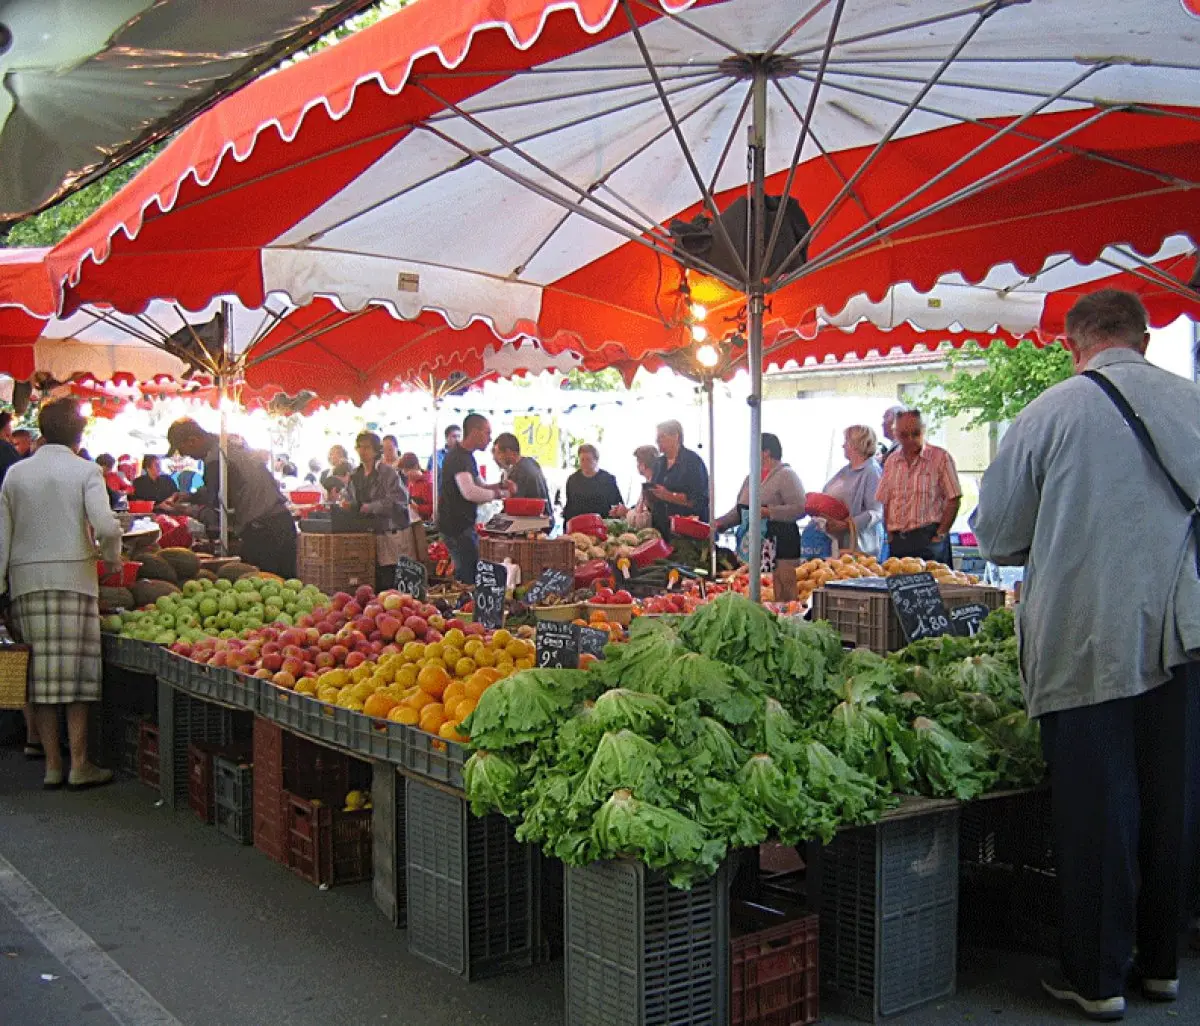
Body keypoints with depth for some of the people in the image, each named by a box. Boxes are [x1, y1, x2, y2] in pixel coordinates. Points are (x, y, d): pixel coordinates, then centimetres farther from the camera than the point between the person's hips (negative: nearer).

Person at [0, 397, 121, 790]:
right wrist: (112, 555, 3)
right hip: (73, 577, -4)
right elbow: (106, 526, -17)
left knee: (40, 674, 6)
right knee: (77, 672, 1)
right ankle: (79, 765, 2)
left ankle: (52, 765, 10)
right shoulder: (85, 471, -3)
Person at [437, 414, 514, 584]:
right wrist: (498, 494, -20)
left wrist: (501, 485, 5)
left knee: (465, 573, 15)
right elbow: (470, 492, -32)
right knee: (469, 577, -9)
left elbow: (478, 486, 23)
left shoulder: (467, 456, 15)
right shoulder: (458, 457, -18)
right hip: (457, 527, -10)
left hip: (464, 525, 10)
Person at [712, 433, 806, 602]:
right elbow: (739, 510, 24)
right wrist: (720, 523, 13)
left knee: (782, 599, -9)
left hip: (780, 547, -7)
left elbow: (799, 509, -15)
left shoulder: (786, 475, -5)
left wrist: (768, 512, -20)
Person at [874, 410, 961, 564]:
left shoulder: (941, 458, 0)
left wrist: (940, 535, -10)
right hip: (897, 542, 4)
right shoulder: (891, 463, 15)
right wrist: (890, 534, 5)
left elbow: (953, 499, -3)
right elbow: (884, 502, 17)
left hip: (928, 539, -4)